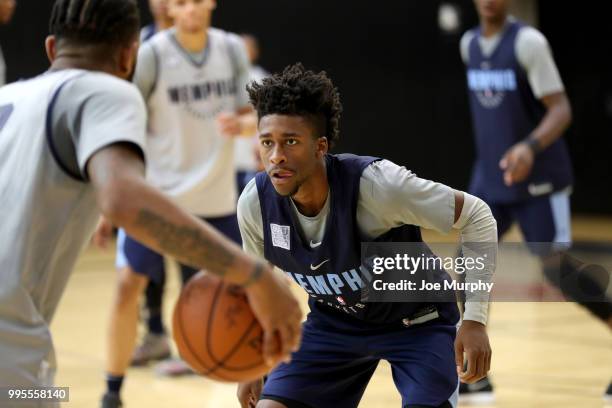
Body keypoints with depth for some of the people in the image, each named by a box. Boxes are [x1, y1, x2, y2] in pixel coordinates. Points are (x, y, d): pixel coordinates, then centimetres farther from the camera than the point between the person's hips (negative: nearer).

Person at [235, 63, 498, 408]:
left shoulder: (375, 183, -34)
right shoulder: (254, 204, -20)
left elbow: (476, 216, -23)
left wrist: (475, 319, -28)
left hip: (417, 323, -4)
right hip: (333, 322, 4)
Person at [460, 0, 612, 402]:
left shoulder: (529, 42, -16)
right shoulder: (469, 44, 7)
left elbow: (561, 109, -21)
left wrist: (530, 147, -38)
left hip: (538, 178, -6)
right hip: (490, 178, 7)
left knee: (557, 267, -6)